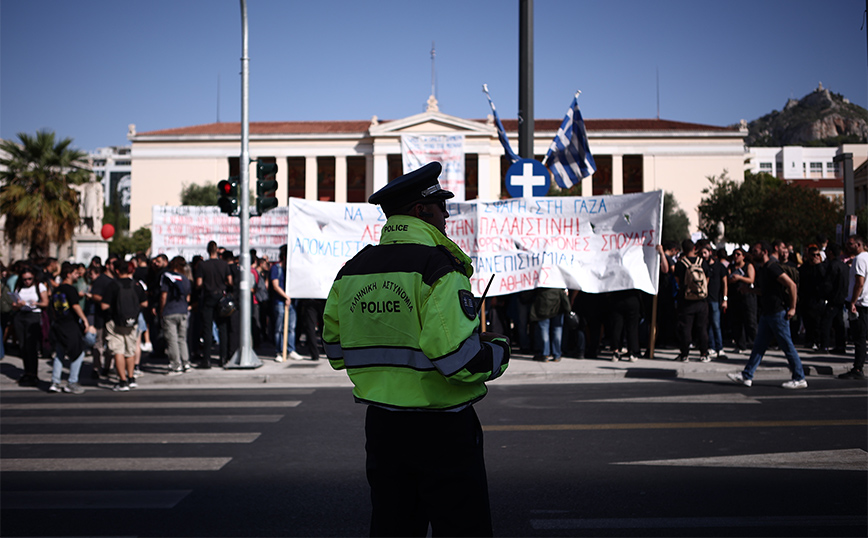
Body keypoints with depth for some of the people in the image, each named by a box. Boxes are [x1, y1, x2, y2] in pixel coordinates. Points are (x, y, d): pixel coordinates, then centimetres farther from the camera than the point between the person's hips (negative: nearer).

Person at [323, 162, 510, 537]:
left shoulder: (351, 271, 6)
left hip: (380, 426, 7)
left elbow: (335, 350, 14)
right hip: (442, 430, -7)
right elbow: (461, 361, -23)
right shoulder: (439, 267, -16)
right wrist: (498, 350, -3)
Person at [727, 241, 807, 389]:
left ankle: (799, 379, 6)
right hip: (767, 314, 10)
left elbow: (792, 285, -21)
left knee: (787, 346, -2)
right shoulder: (763, 269, 15)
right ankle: (746, 376, 11)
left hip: (778, 313, -10)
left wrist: (792, 308, -19)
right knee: (759, 345, 9)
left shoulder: (772, 267, -16)